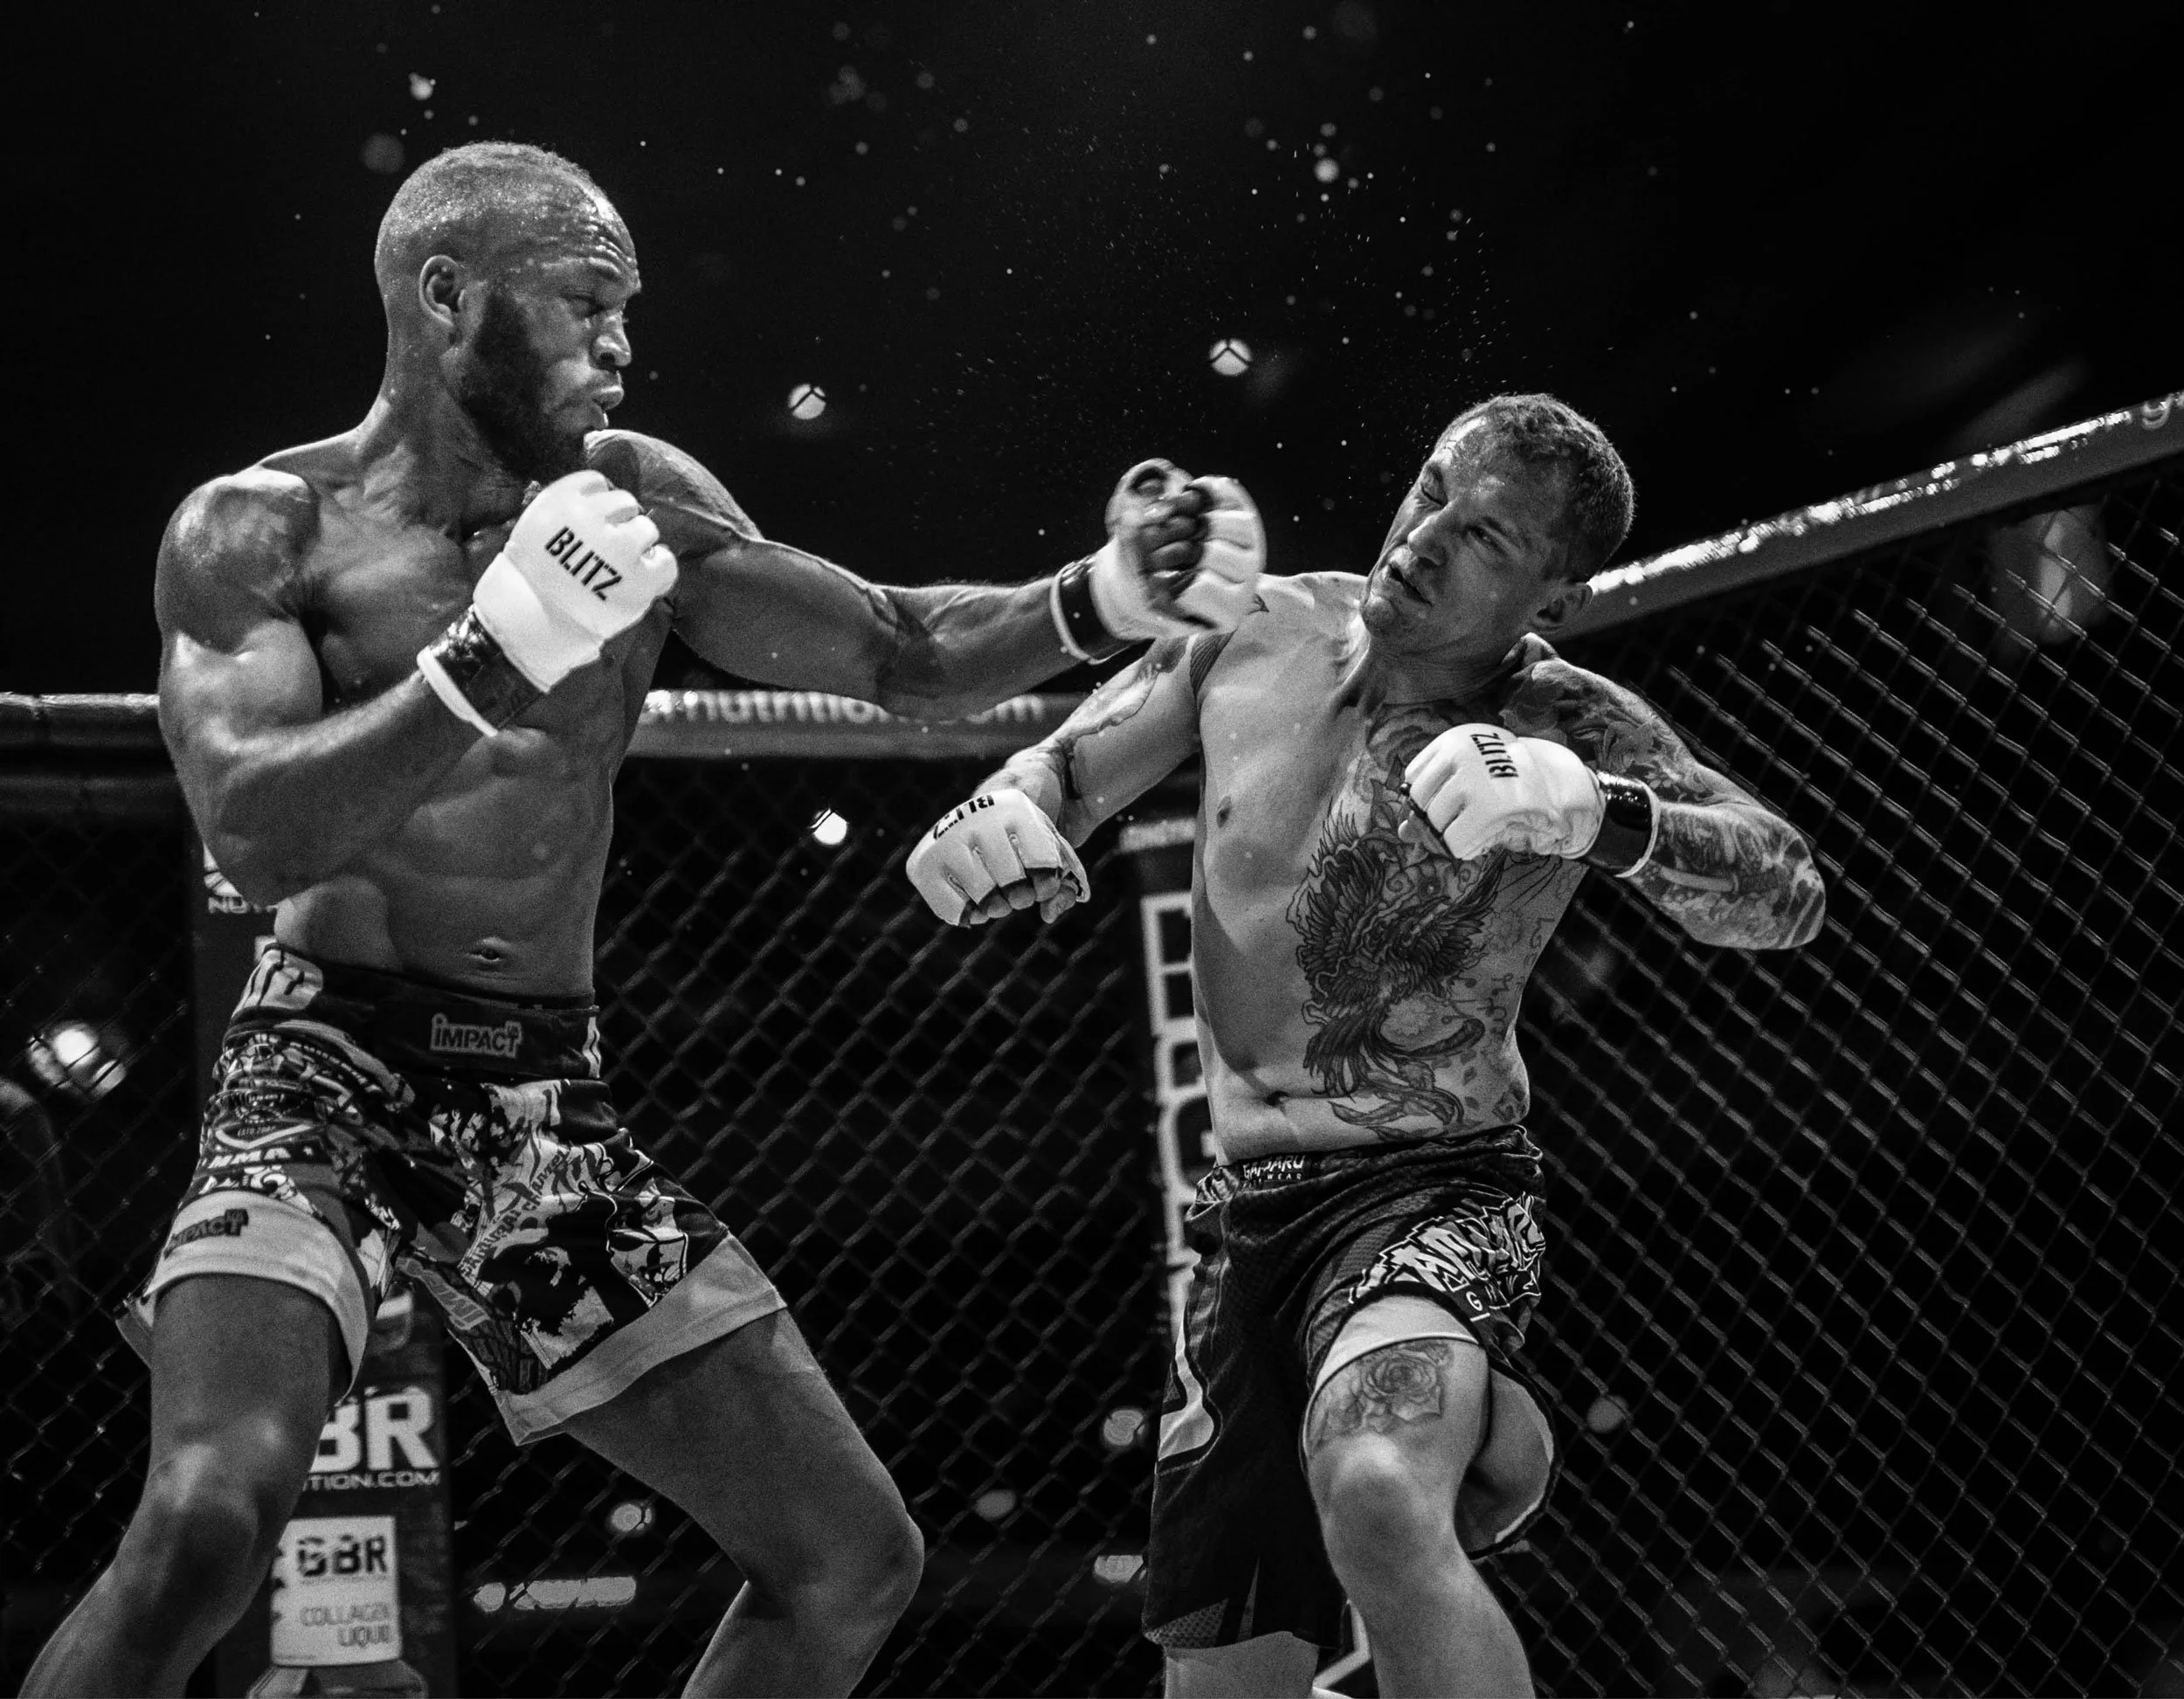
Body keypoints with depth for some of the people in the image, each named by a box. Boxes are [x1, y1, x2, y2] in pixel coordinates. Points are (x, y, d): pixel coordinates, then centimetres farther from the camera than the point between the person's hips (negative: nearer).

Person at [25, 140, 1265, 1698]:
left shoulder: (629, 502, 7)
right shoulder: (263, 530, -6)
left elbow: (901, 655, 8)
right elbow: (254, 833, -21)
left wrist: (1101, 600, -10)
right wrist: (488, 660, -32)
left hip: (551, 1105, 5)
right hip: (333, 1075, -5)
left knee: (854, 1561, 4)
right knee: (208, 1521, -31)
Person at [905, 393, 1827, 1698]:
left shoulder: (1569, 730, -12)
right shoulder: (1257, 632, 0)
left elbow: (1789, 897, -23)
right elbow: (1070, 767, 11)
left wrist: (1595, 814, -41)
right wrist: (1005, 812, -13)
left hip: (1436, 1194, -5)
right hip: (1251, 1203, 6)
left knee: (1376, 1498, -38)